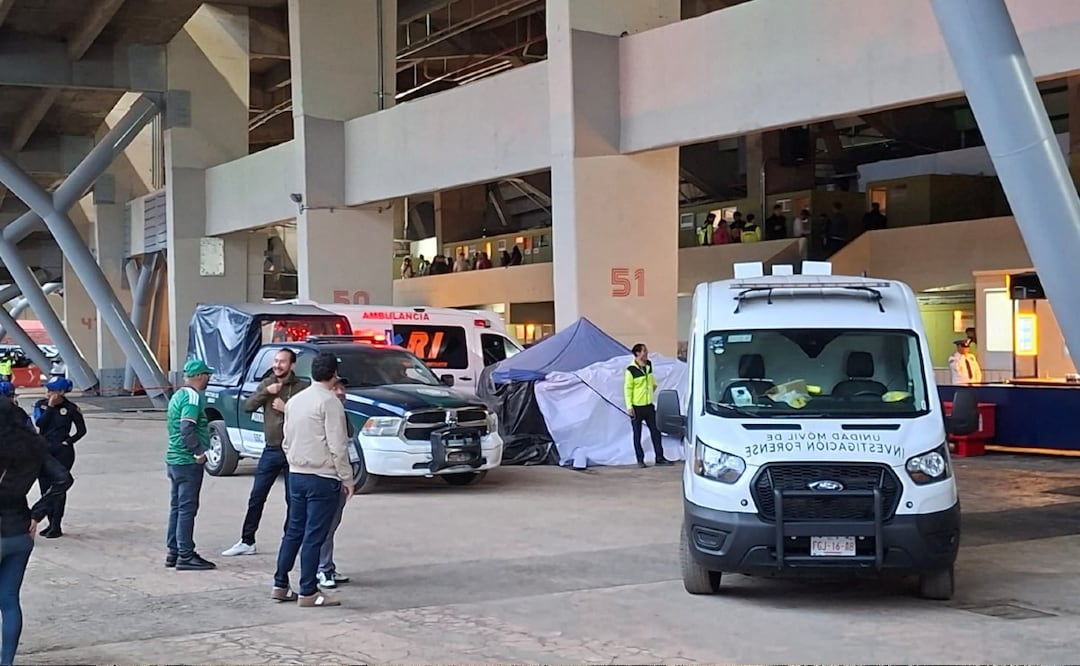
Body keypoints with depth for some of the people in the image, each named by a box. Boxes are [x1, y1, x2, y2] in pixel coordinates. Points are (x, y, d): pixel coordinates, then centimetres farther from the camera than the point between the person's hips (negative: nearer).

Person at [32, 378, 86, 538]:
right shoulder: (41, 404, 3)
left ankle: (56, 526, -1)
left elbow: (81, 430, 2)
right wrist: (50, 406, -15)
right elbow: (39, 423, -13)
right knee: (45, 487, 8)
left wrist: (69, 441, -8)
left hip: (63, 452, -5)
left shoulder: (71, 408, -6)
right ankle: (51, 522, 20)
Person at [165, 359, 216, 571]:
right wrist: (199, 452, -22)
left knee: (177, 506, 14)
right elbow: (187, 428, -26)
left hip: (174, 458, 10)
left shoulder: (178, 395, 16)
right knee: (187, 508, -6)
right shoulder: (193, 396, -15)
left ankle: (174, 552, 19)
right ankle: (185, 556, -4)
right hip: (188, 461, -10)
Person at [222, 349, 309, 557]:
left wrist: (286, 409, -21)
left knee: (293, 500, 6)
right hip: (271, 450, 4)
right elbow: (248, 407, -3)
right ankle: (247, 542, 15)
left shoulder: (302, 387, -9)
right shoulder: (267, 383, 7)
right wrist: (266, 391, -15)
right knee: (256, 498, 7)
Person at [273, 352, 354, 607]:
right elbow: (337, 446, -15)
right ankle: (308, 593, 1)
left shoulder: (295, 401, 11)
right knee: (314, 536, -3)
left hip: (296, 474, 8)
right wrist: (347, 478, -9)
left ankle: (280, 585, 19)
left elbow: (287, 441, 15)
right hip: (322, 478, -7)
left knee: (293, 531, 15)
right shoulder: (329, 402, -13)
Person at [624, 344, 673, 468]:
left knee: (655, 432, 7)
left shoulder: (649, 365, 3)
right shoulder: (631, 370, -15)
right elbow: (627, 389, -14)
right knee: (637, 435, 4)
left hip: (649, 405, 6)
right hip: (636, 407, -6)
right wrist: (629, 406, -16)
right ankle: (640, 460, 11)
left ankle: (659, 457, 13)